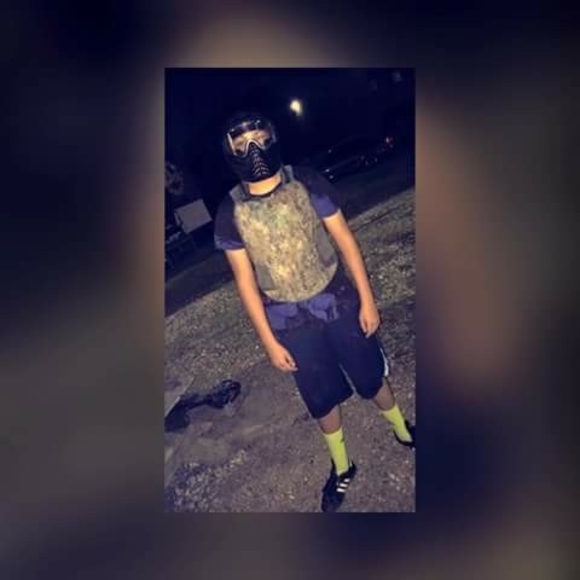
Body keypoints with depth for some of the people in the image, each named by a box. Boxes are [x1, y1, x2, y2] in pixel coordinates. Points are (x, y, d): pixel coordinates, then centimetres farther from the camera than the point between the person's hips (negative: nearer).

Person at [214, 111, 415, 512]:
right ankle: (342, 467, 43)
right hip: (291, 323, 1)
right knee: (322, 399, 16)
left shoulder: (307, 182, -8)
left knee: (372, 376, 18)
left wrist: (366, 298, -6)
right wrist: (269, 341, -4)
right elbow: (245, 280, -4)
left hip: (340, 302, 0)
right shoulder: (231, 212, -8)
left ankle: (402, 430, 49)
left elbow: (344, 239, -4)